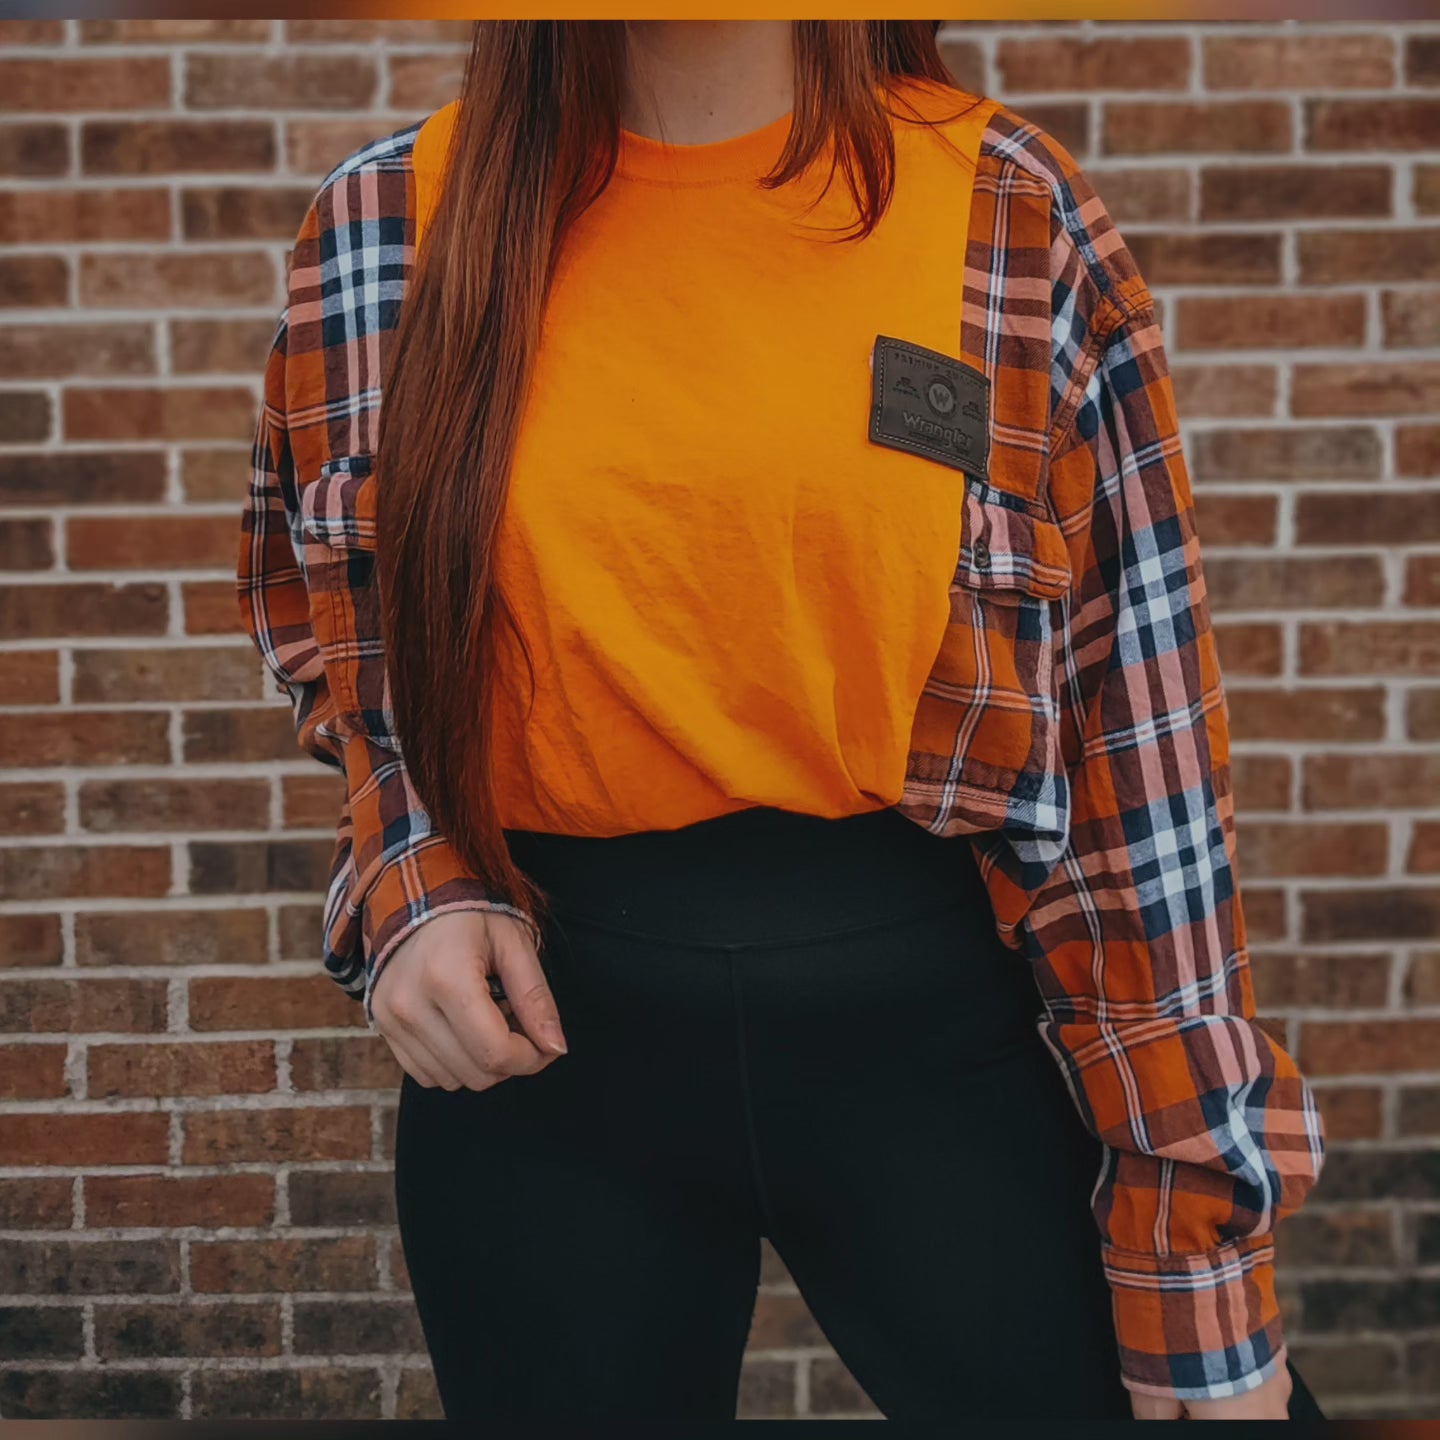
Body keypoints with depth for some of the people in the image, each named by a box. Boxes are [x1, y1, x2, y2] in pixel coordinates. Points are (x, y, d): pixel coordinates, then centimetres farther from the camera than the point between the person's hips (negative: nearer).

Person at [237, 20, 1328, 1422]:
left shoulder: (1014, 217, -6)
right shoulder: (384, 221, -2)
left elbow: (1137, 750, -5)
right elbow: (323, 604, 16)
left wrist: (1204, 1266, -5)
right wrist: (413, 881, -3)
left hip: (923, 1005, -1)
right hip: (547, 1018, 2)